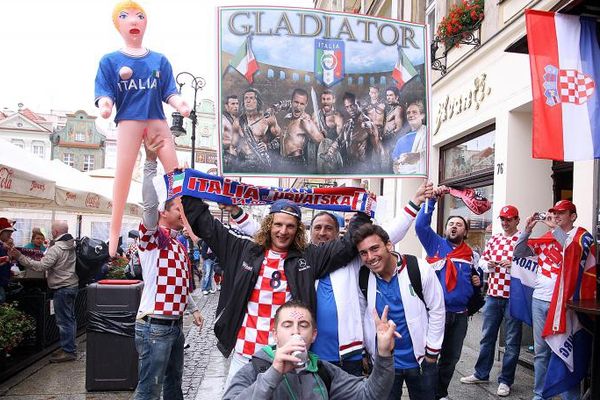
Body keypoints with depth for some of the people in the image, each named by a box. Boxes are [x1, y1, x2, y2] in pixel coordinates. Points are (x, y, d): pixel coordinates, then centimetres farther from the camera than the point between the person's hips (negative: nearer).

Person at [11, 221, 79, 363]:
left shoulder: (55, 249, -18)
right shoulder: (73, 245, 8)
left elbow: (41, 266, -23)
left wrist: (20, 258, -19)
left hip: (62, 288, -9)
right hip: (73, 285, 9)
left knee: (63, 320, -3)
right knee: (70, 318, 16)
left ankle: (68, 351, 2)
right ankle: (71, 348, 24)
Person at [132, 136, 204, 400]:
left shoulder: (179, 245, 17)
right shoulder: (152, 238, -9)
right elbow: (149, 204, -26)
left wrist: (193, 308, 28)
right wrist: (151, 162, -36)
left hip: (176, 323, 9)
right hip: (155, 325, -9)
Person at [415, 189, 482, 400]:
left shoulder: (470, 255, 9)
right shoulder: (436, 244, -2)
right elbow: (421, 225, -17)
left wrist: (478, 281, 1)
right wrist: (432, 200, -23)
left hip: (460, 313, 5)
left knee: (451, 357, 16)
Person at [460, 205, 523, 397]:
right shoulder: (493, 239, 10)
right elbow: (482, 260, 13)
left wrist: (513, 264, -26)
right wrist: (488, 264, -8)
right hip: (493, 294, 5)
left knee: (512, 340, 6)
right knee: (487, 335, 14)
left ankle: (506, 380, 18)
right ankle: (481, 374, 28)